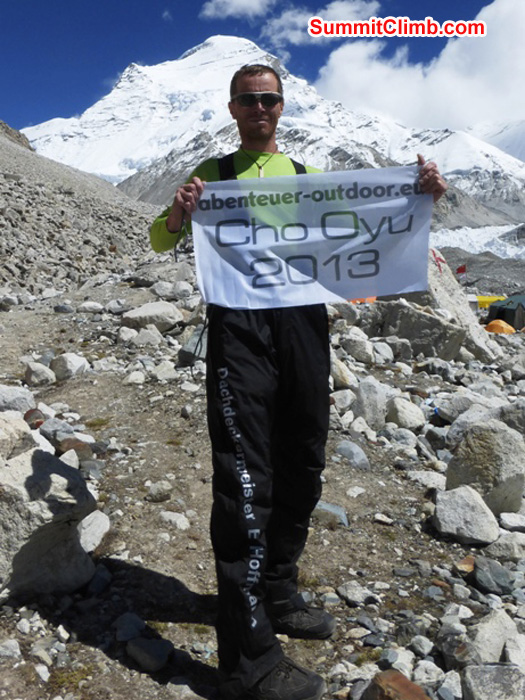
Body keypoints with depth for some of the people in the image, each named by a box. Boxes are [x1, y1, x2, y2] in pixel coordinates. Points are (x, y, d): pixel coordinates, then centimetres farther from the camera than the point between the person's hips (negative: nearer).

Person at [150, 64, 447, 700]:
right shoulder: (213, 173, 13)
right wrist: (177, 214, -13)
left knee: (301, 469, 11)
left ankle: (277, 597, 31)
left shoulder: (307, 176, 22)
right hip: (239, 325, -4)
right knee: (246, 480, -9)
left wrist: (418, 197, 5)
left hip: (304, 322, 5)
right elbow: (159, 241, 10)